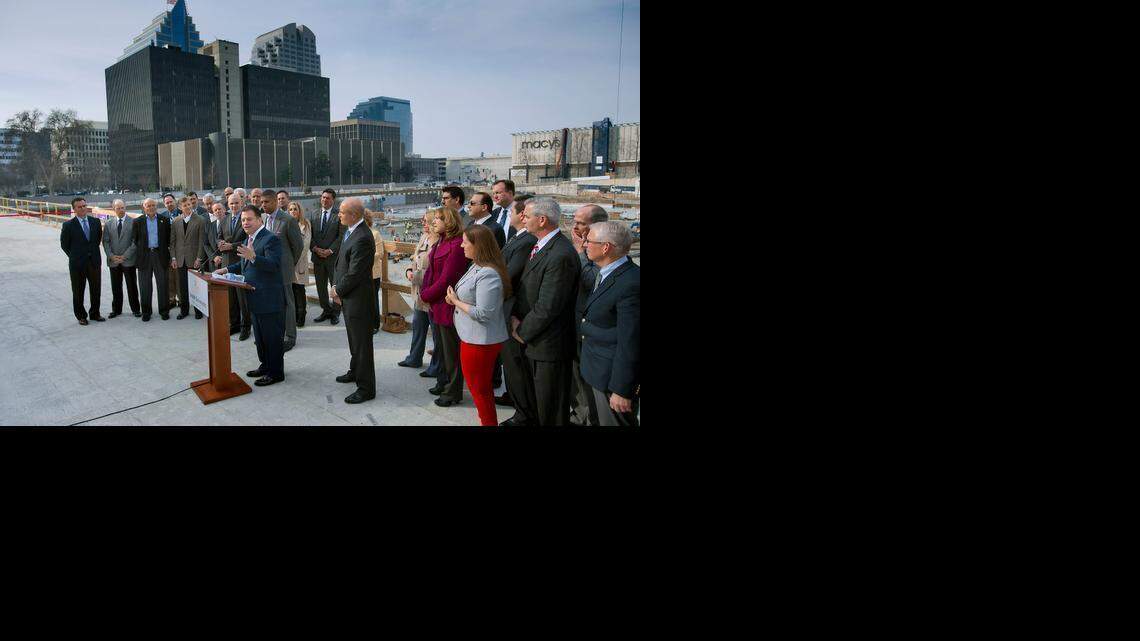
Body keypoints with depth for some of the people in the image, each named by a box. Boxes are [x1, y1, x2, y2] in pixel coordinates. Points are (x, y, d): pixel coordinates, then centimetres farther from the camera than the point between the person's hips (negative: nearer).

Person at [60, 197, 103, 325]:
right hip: (77, 263, -3)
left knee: (96, 289, 10)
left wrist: (93, 251, 11)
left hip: (94, 261, 3)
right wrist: (75, 256, 2)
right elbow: (64, 244, 1)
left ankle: (95, 314, 25)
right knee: (78, 292, 7)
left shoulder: (95, 221, 3)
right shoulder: (68, 225, -8)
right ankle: (81, 316, 18)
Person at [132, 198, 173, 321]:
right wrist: (140, 250, 1)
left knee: (163, 284, 2)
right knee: (145, 286, 5)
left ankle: (164, 311, 10)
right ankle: (146, 312, 12)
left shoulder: (164, 220, 5)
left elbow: (169, 238, 7)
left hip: (160, 255, 0)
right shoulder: (138, 222, 6)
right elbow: (136, 240, 8)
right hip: (145, 256, 1)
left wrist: (166, 250, 1)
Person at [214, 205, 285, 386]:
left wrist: (253, 257, -39)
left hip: (270, 299, -10)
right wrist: (227, 269, 15)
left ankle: (276, 372, 11)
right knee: (260, 336, 20)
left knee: (272, 337, 0)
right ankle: (265, 366, 35)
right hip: (255, 298, 10)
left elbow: (274, 264, -28)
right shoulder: (248, 239, 14)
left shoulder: (270, 239, -16)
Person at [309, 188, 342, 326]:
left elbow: (341, 235, -9)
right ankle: (326, 310, 20)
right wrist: (315, 248, -7)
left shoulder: (339, 215, -5)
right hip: (318, 256, 5)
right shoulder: (314, 215, 11)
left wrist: (330, 250, -14)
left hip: (334, 256, -5)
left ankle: (335, 312, 13)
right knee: (321, 286, 9)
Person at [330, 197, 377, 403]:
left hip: (358, 299, -10)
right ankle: (355, 371, 44)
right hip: (349, 298, 10)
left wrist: (338, 291, -9)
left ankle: (366, 388, 8)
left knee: (362, 343, -1)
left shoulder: (362, 239, -25)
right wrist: (336, 286, 4)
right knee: (354, 339, 25)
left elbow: (354, 274, -22)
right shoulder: (349, 231, 7)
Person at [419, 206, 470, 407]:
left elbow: (446, 279, -21)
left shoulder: (457, 245, -20)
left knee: (451, 349, 3)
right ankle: (444, 383, 36)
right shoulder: (441, 242, 10)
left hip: (448, 305, -9)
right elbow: (430, 270, 14)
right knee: (442, 347, 21)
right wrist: (424, 292, 2)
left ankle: (453, 392, 16)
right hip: (436, 303, 9)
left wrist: (425, 295, -10)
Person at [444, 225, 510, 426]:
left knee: (479, 388, 6)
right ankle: (486, 419, 37)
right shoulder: (476, 266, 5)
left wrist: (456, 302, -16)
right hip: (473, 337, 10)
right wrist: (455, 297, -1)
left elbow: (483, 313, -27)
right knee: (482, 387, 22)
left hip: (480, 341, -10)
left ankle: (489, 421, 21)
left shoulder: (488, 275, -25)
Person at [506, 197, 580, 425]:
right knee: (534, 400, 23)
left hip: (549, 345, -9)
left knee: (551, 413, 5)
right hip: (532, 339, 9)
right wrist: (515, 316, 0)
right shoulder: (539, 246, 8)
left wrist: (523, 331, -12)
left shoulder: (561, 255, -23)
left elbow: (548, 307, -23)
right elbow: (525, 288, 15)